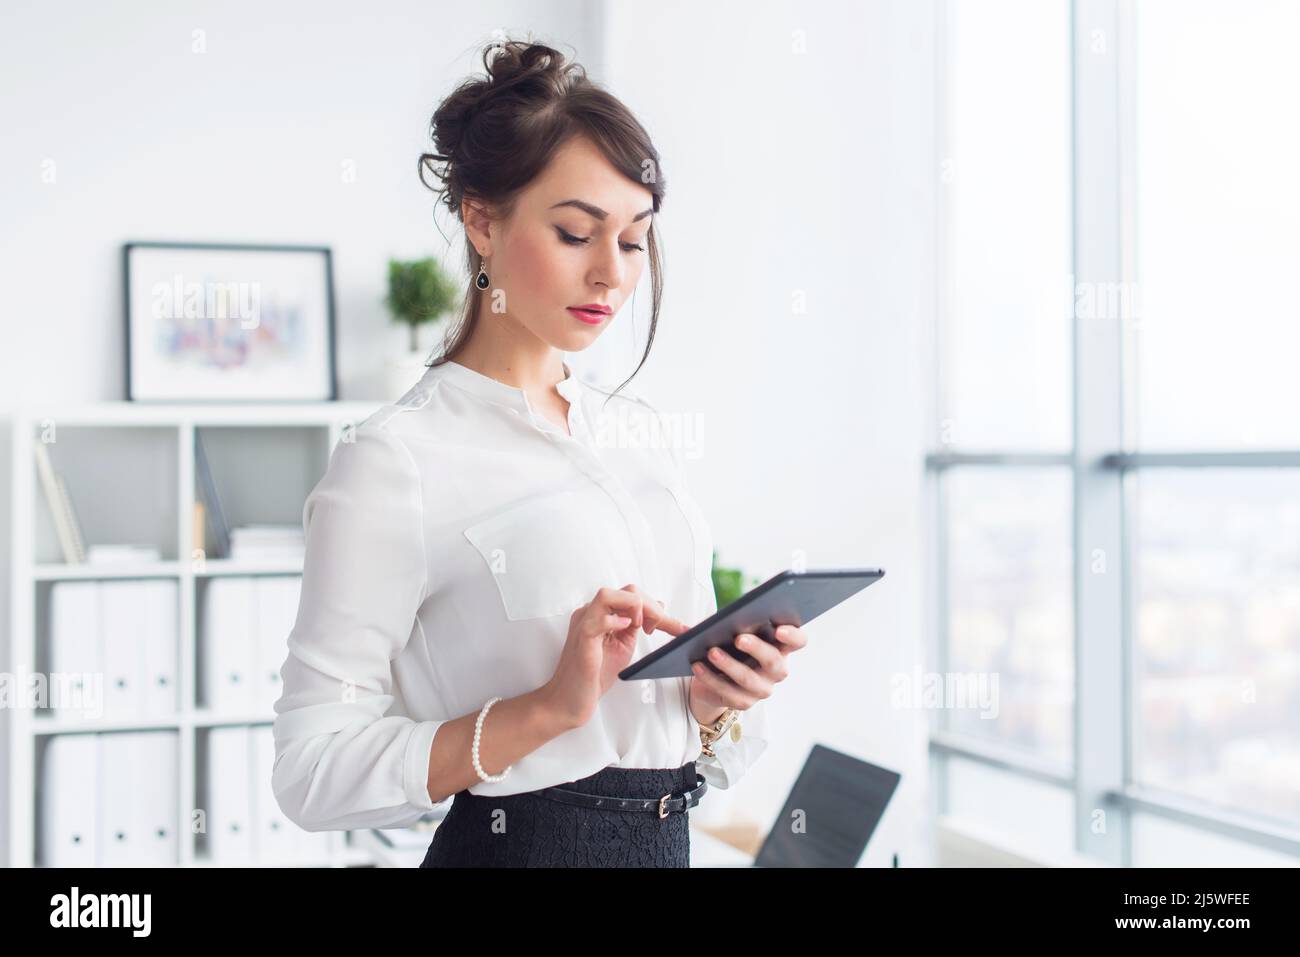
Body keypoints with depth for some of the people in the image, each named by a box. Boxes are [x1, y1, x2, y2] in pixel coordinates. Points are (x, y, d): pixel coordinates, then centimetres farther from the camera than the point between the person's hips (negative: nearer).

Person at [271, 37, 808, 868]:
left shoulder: (643, 433, 5)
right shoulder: (396, 460, -15)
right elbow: (314, 771, -19)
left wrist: (716, 696, -9)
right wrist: (552, 706, -27)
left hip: (668, 836, 6)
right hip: (520, 841, -6)